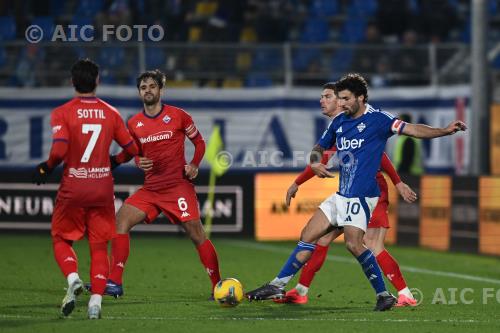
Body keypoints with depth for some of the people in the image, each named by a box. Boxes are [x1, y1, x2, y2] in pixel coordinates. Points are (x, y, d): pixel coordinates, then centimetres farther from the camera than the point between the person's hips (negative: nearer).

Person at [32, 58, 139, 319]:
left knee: (61, 239, 14)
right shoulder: (111, 113, 2)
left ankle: (73, 278, -12)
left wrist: (45, 168, -1)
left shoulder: (62, 113, -8)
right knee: (99, 247, 8)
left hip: (73, 190, -2)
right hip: (103, 189, 2)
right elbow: (132, 150, 8)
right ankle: (96, 300, -3)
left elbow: (59, 151, -20)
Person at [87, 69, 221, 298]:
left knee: (196, 234, -7)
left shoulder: (177, 115, -2)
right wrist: (139, 162, -2)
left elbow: (199, 142, 8)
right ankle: (114, 283, -10)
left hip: (179, 185, -4)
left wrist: (194, 165, -8)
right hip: (151, 188, 4)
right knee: (121, 220, -11)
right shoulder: (134, 124, 8)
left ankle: (218, 286, 5)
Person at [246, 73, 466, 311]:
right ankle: (278, 285, 11)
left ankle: (384, 295, -10)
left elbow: (412, 129, -14)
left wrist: (445, 131, -26)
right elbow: (319, 148, 24)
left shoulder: (377, 119, -8)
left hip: (362, 195, -8)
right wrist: (315, 163, 1)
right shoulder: (339, 122, 13)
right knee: (308, 236, 6)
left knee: (353, 244, -21)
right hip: (341, 195, 8)